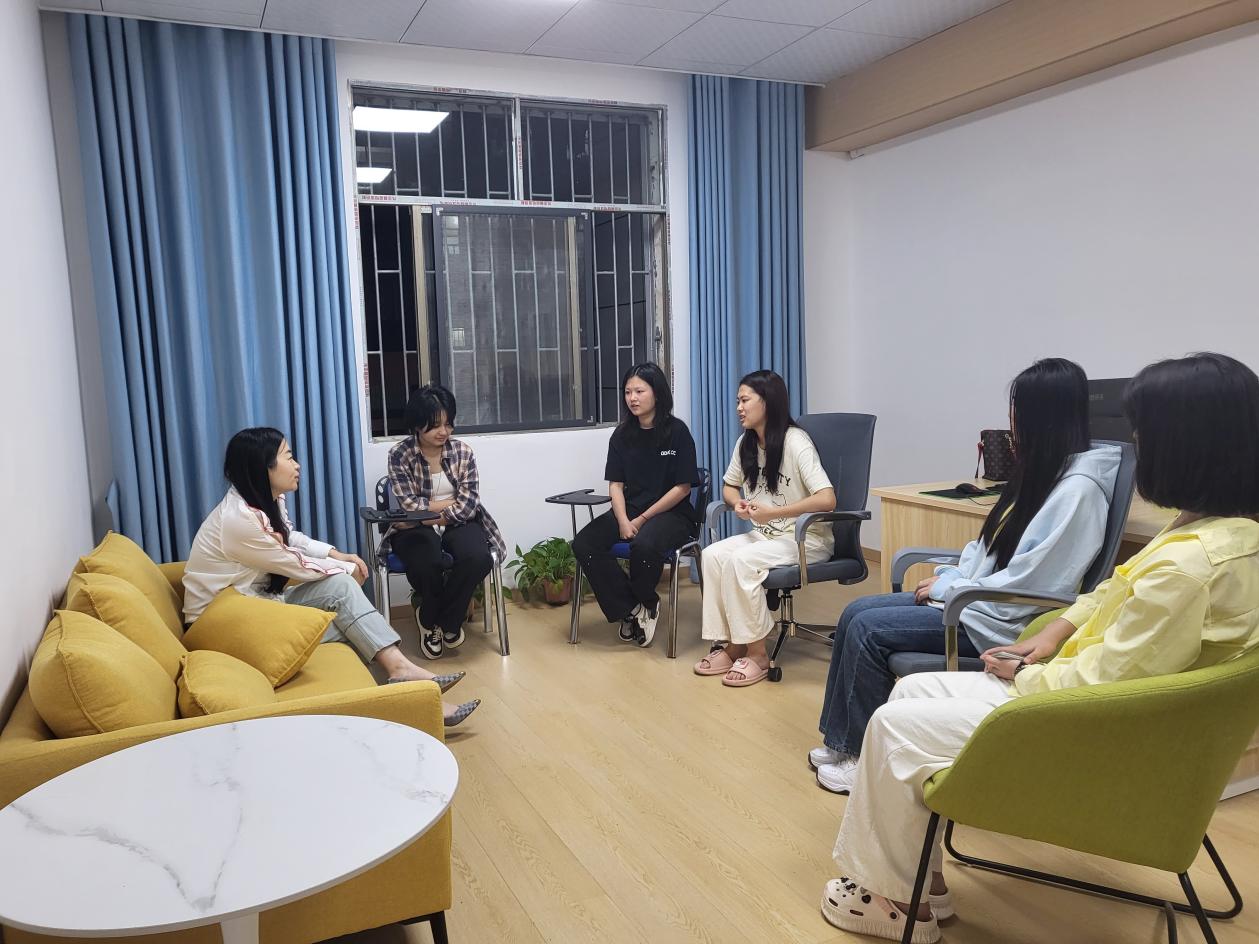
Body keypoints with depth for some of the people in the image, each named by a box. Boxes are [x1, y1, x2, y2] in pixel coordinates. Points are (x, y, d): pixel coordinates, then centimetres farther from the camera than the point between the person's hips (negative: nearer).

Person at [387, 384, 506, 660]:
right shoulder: (400, 454, -6)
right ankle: (440, 620, 0)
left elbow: (469, 504, -8)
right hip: (416, 528, -2)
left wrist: (431, 511, -16)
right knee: (425, 563, -35)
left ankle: (437, 617, -3)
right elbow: (409, 505, -14)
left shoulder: (463, 451, -1)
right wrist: (450, 503, -8)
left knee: (477, 557, -30)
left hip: (458, 524, 2)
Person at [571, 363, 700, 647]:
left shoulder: (677, 431, -6)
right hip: (630, 511, 5)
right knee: (584, 544, -20)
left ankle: (646, 603, -4)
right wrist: (623, 521, -14)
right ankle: (631, 608, -8)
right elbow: (615, 484, 5)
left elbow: (682, 488, -8)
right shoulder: (622, 435, 7)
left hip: (672, 513, -5)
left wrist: (642, 520, -12)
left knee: (644, 545, -37)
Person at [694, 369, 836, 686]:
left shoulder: (795, 441, -17)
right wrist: (738, 503, -3)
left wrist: (772, 512, -24)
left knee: (740, 560, -30)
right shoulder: (746, 443, 6)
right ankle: (730, 645, -12)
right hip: (764, 534, 7)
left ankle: (757, 654, -17)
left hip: (807, 538, -7)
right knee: (712, 555, -19)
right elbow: (728, 486, 21)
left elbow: (827, 499, -26)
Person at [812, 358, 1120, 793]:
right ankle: (842, 741, 8)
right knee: (857, 612, 0)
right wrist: (947, 577, 0)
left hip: (1003, 623, -9)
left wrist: (947, 588, -13)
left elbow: (1024, 585, -23)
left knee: (868, 630, -16)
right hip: (972, 600, 10)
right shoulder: (1040, 473, 10)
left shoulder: (1078, 489, -20)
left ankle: (864, 755, 2)